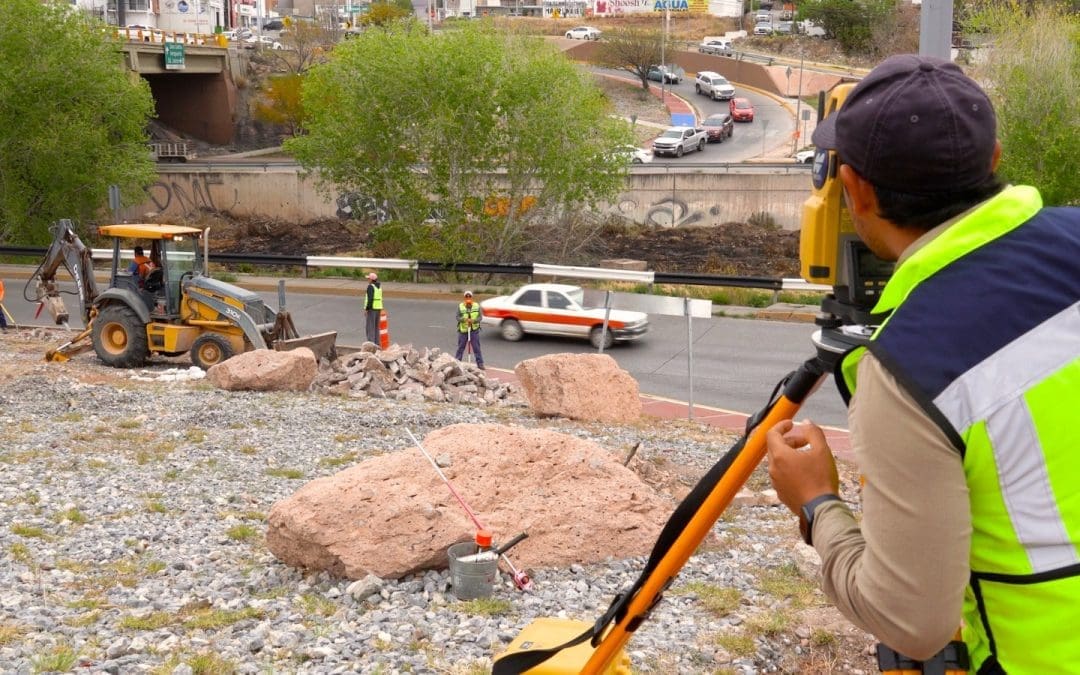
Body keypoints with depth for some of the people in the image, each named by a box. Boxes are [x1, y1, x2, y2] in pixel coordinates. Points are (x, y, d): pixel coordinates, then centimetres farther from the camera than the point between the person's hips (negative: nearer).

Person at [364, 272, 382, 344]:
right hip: (378, 308, 9)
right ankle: (376, 343, 14)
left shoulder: (370, 286, -15)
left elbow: (370, 298, -22)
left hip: (371, 308, -9)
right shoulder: (379, 286, 12)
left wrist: (366, 309, -18)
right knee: (376, 326, 14)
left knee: (369, 326, -5)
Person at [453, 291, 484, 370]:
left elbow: (480, 317, -2)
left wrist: (473, 320, -21)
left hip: (474, 330, 0)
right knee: (460, 347, 9)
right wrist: (464, 319, -25)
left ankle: (480, 363, 6)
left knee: (477, 348, 0)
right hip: (463, 330, 0)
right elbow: (458, 317, -5)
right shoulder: (460, 306, -2)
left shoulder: (477, 306, 0)